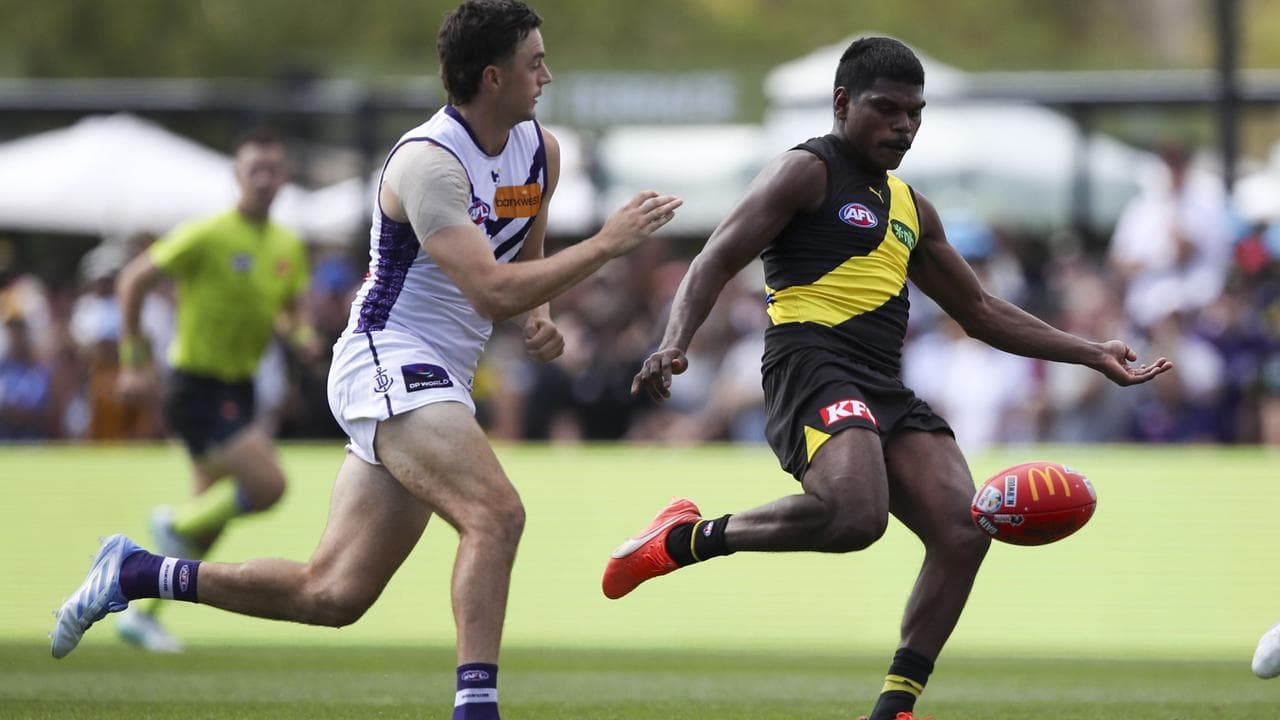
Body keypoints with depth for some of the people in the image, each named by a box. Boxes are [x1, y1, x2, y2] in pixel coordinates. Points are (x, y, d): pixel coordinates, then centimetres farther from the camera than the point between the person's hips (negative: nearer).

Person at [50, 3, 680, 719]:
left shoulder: (541, 151, 9)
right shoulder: (428, 161, -19)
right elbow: (491, 291, -26)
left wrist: (540, 318, 3)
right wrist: (607, 243, -24)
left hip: (434, 384, 9)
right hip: (389, 364, -9)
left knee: (334, 593, 7)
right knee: (497, 512, -29)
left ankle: (135, 573, 19)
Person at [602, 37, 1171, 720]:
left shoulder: (910, 208, 27)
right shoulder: (806, 172, 4)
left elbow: (981, 311, 35)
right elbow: (716, 261, -5)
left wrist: (1091, 354, 29)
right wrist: (674, 345, -24)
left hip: (885, 388, 8)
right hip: (813, 367, -8)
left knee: (964, 532, -10)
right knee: (853, 514, -34)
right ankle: (686, 538, -13)